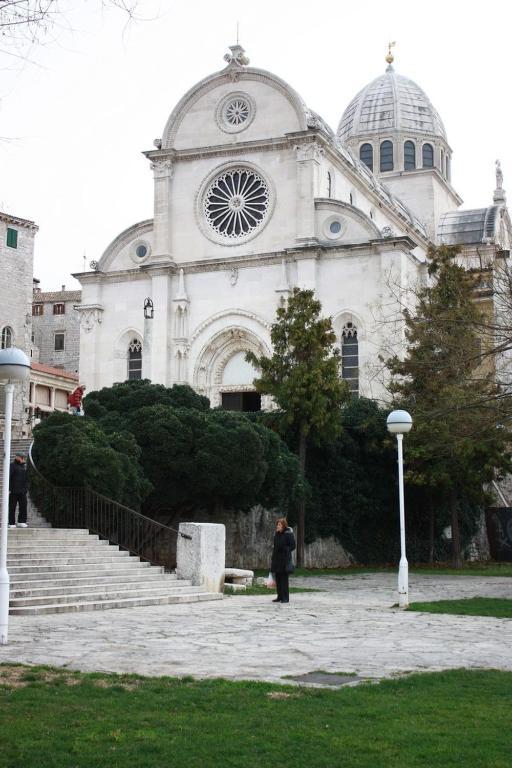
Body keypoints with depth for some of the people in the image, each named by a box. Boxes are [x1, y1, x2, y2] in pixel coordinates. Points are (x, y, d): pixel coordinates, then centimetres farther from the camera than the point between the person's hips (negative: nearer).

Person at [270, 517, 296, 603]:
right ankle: (280, 596, 16)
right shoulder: (276, 534, 13)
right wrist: (273, 558, 13)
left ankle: (285, 597, -1)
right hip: (277, 559, 7)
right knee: (277, 579, 9)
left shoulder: (288, 534, -8)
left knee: (284, 579, -6)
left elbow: (292, 546, -9)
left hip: (285, 559, -7)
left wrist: (284, 549, -22)